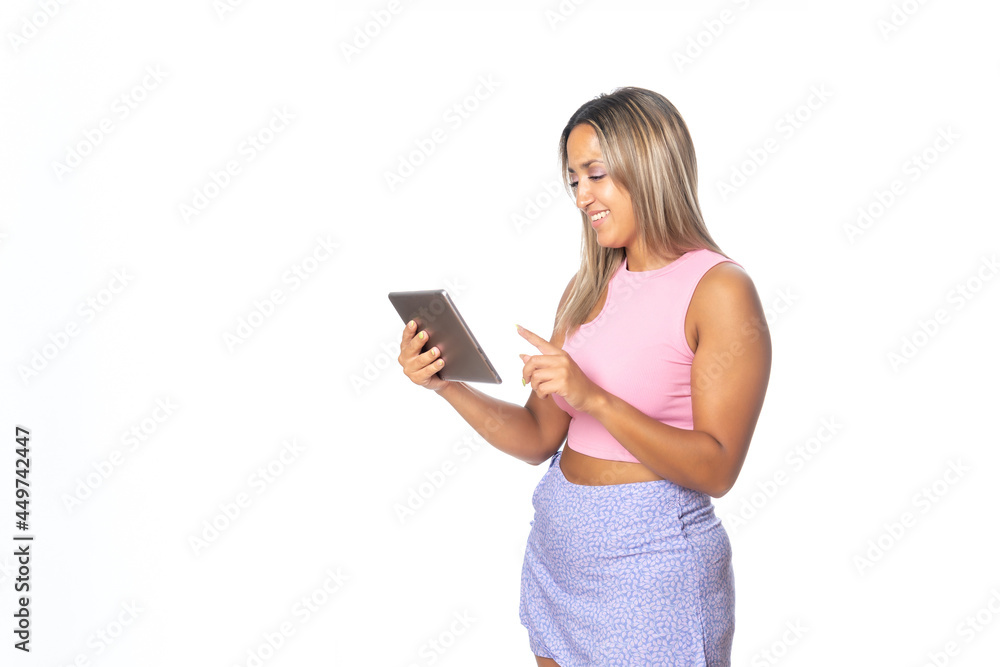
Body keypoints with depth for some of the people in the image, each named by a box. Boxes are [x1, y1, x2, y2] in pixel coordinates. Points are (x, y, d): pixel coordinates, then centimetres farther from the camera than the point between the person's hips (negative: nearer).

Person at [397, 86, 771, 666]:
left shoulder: (720, 289, -12)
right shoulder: (589, 289, 7)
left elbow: (717, 469, -19)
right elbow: (540, 438, 4)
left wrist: (594, 398, -27)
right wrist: (446, 384, -8)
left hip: (650, 556, -6)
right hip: (556, 543, 6)